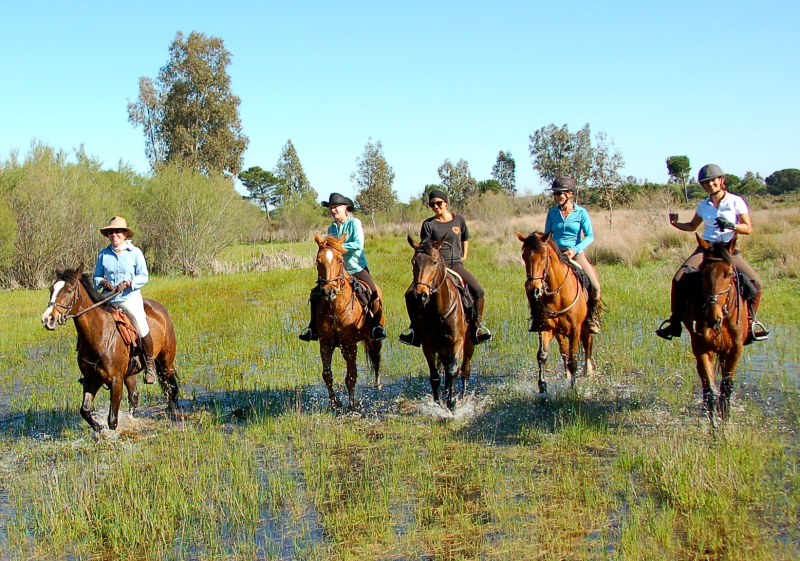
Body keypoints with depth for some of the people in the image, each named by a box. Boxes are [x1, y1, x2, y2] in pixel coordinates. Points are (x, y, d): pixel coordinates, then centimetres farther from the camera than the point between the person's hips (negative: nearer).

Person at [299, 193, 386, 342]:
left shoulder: (354, 223, -6)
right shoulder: (331, 229, 10)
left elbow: (359, 244, -19)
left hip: (357, 269, -5)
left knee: (373, 294, -27)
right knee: (316, 293, -7)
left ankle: (377, 326, -12)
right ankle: (313, 327, 5)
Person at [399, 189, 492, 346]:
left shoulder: (459, 220, 6)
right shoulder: (428, 224, 1)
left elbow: (465, 239, 21)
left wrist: (464, 256, 11)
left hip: (456, 265, 1)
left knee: (479, 292, -21)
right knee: (410, 294, -18)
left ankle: (477, 325, 0)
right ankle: (415, 327, 2)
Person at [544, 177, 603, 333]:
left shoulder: (581, 212, -2)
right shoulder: (552, 213, 6)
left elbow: (590, 236, -4)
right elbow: (547, 235, 13)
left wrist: (575, 249, -17)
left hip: (577, 253, -2)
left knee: (595, 285, -18)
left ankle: (593, 316, 6)